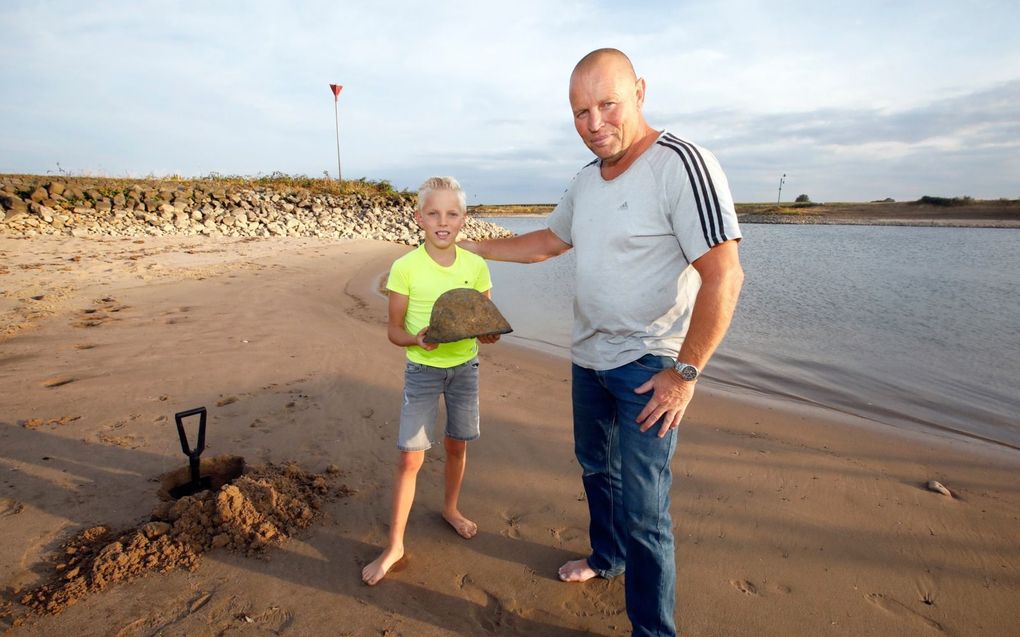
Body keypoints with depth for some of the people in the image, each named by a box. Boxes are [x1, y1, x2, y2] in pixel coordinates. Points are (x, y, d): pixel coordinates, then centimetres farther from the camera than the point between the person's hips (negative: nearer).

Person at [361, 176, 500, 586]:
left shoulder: (475, 266, -6)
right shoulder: (405, 268, -13)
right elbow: (394, 329, -7)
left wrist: (489, 334, -21)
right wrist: (417, 338, -28)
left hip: (465, 366, 3)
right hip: (422, 369, -3)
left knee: (457, 445, 17)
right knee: (410, 457, -1)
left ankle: (450, 508, 44)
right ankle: (394, 546, 16)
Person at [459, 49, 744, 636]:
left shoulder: (683, 165, -19)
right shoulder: (587, 180, 6)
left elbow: (724, 277, -23)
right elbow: (547, 242, 21)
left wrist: (686, 372, -22)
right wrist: (472, 246, 21)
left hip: (649, 368, -8)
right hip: (589, 359, 8)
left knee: (642, 511, -3)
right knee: (597, 468, 24)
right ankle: (606, 558, 49)